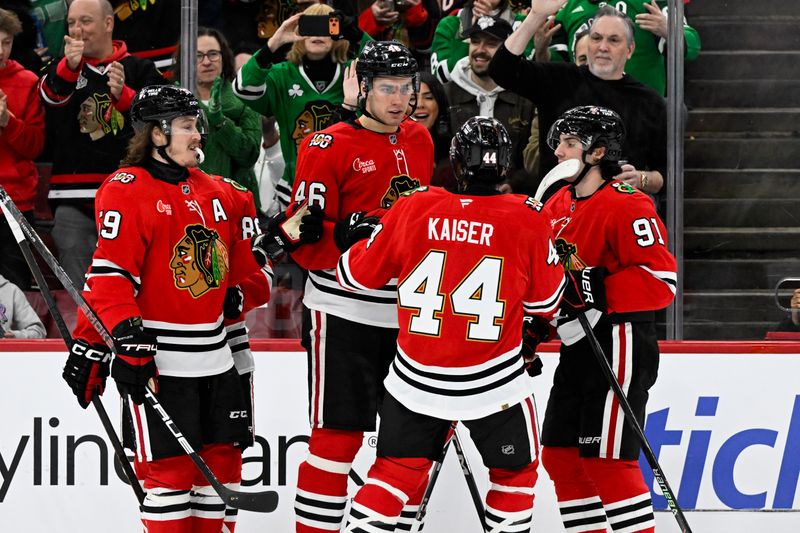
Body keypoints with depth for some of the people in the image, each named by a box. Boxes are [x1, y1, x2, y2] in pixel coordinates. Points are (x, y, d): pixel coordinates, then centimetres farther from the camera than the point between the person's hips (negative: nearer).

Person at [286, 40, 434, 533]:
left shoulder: (420, 141, 12)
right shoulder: (330, 146, -8)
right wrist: (348, 234, -25)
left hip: (410, 315, 6)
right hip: (344, 312, -6)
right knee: (337, 437, -7)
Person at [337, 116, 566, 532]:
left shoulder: (413, 208, -6)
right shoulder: (528, 219, -10)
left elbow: (358, 275, 4)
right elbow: (546, 301, 1)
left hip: (416, 379, 2)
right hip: (494, 384, -2)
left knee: (395, 470, 14)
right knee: (515, 469, 19)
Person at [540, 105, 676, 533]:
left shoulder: (626, 205, -15)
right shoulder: (557, 205, 13)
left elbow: (662, 279, -21)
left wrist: (599, 291, -26)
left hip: (619, 342, -10)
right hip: (577, 349, 10)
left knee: (606, 461, -12)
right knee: (561, 455, 12)